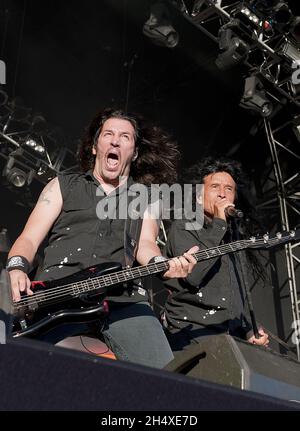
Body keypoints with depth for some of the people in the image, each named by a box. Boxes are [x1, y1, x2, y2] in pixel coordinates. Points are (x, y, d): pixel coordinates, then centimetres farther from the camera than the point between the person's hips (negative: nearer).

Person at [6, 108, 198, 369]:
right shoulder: (63, 185, 22)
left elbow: (145, 243, 10)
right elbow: (29, 238, 14)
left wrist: (165, 265, -15)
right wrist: (17, 269, -9)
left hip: (121, 296, 1)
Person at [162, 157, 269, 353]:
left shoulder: (228, 236, 24)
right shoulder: (183, 227, 1)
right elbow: (193, 275, -19)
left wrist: (250, 333, 14)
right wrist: (219, 224, -11)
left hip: (231, 336, 7)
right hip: (191, 335, -7)